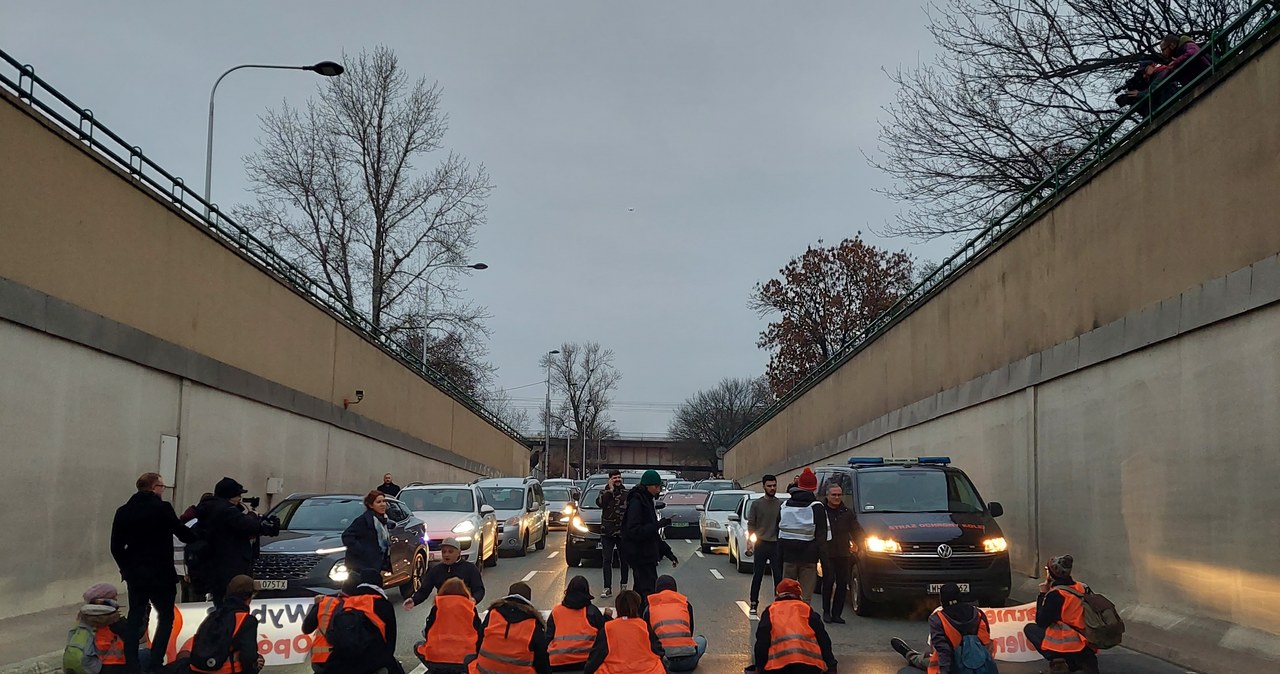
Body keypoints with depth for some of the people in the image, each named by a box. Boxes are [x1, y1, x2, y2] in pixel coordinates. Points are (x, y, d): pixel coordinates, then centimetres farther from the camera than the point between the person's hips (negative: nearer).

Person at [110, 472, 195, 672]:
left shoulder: (123, 512, 3)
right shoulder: (162, 508, -13)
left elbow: (116, 546, 4)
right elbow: (184, 535, -8)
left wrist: (126, 568, 16)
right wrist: (198, 535, 12)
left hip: (135, 574, 5)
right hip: (161, 574, -5)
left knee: (135, 618, 12)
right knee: (166, 616, 6)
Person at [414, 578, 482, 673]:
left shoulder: (437, 606, 4)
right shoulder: (470, 607, 4)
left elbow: (426, 632, 9)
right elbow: (479, 633, 8)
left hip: (436, 659, -1)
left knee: (418, 646, 30)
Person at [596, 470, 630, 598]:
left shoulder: (627, 493, 7)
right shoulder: (604, 492, 7)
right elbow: (599, 503, -14)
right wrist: (610, 490, -12)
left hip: (623, 532, 0)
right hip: (607, 532, 0)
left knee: (623, 560, 9)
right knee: (607, 560, -4)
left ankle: (624, 585, 23)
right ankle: (607, 588, -5)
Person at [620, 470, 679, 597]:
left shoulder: (648, 502, 15)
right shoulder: (636, 502, -14)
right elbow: (634, 531, -23)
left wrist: (667, 552, 16)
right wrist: (659, 524, -23)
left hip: (646, 555, 10)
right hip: (640, 556, -10)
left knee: (640, 590, 13)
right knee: (649, 592, -14)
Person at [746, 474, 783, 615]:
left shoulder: (781, 504, 5)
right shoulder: (756, 504, 3)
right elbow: (751, 525, 4)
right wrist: (749, 542, -4)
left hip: (777, 545, 1)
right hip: (761, 544, 0)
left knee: (778, 576, 1)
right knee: (757, 575, 5)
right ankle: (754, 603, 13)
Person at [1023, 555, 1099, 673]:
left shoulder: (1055, 595, -17)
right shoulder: (1081, 588, 3)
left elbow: (1041, 622, -8)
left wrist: (1042, 595, -2)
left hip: (1069, 645, -7)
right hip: (1088, 647, 7)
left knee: (1029, 628, 9)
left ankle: (1058, 660, 3)